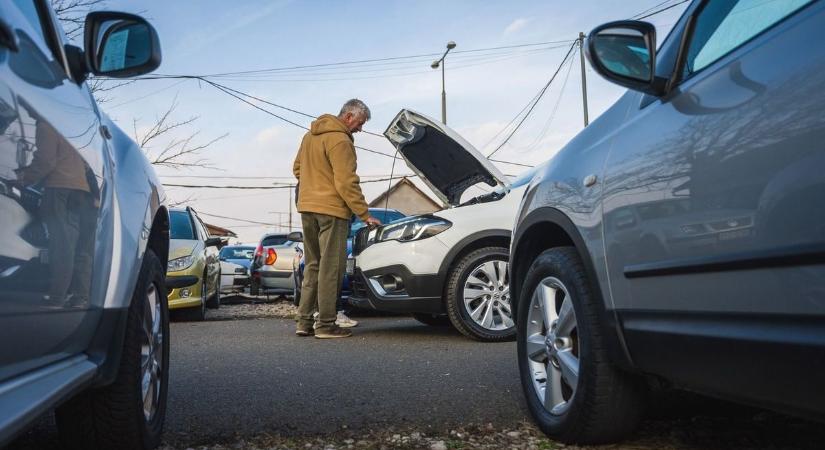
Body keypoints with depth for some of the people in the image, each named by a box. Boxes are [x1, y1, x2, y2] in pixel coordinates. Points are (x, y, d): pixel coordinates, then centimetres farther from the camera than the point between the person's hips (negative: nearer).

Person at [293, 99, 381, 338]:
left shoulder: (310, 135, 16)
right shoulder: (340, 140, -14)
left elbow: (297, 168, 23)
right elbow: (347, 183, -18)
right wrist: (365, 214, -14)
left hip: (307, 207, 9)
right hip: (331, 210, -9)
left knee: (313, 265, 15)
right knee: (331, 267, -4)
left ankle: (304, 321, 15)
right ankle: (325, 325, -1)